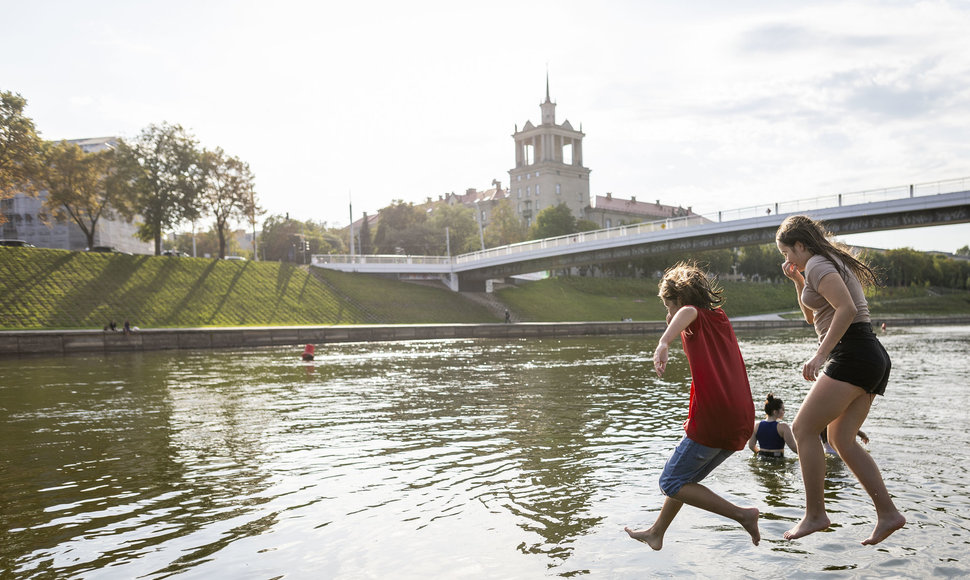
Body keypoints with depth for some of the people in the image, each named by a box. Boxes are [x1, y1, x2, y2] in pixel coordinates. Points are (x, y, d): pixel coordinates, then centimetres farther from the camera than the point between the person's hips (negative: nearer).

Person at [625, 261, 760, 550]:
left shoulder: (698, 317, -3)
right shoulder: (722, 320, 22)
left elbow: (687, 312, -31)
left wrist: (663, 343, -49)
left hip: (713, 420, -9)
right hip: (741, 422, 9)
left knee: (672, 483, 4)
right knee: (684, 476, 23)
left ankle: (742, 514, -1)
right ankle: (656, 533, 35)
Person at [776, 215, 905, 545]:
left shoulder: (818, 265, -7)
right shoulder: (835, 263, 24)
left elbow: (847, 309, -23)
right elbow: (813, 317, 34)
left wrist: (820, 355, -25)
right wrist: (797, 281, 23)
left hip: (852, 355, -10)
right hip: (873, 358, 10)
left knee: (803, 428, -8)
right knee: (842, 438, 10)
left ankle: (815, 515, -6)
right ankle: (888, 513, 9)